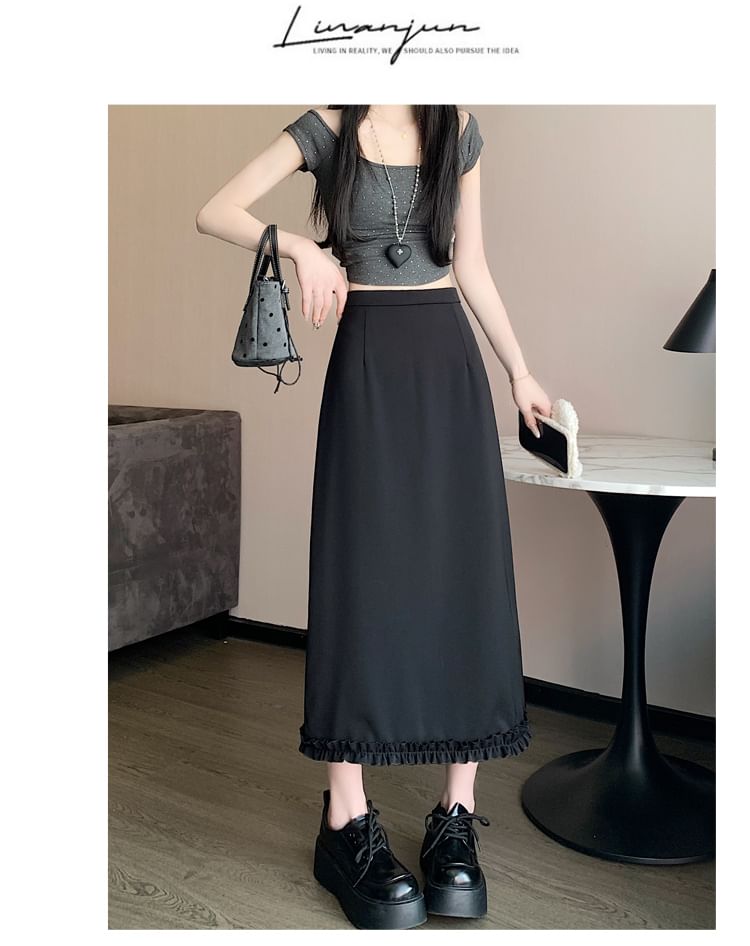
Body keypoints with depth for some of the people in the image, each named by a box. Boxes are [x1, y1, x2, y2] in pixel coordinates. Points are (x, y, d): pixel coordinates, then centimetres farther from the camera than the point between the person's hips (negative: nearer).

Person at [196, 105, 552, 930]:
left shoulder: (458, 130, 13)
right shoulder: (327, 128, 5)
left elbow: (472, 267, 15)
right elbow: (214, 213, 0)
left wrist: (518, 370, 14)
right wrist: (299, 245, -17)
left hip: (450, 356, 3)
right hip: (367, 360, -3)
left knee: (465, 572, -3)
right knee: (363, 574, -7)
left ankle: (456, 818, 6)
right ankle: (346, 824, 1)